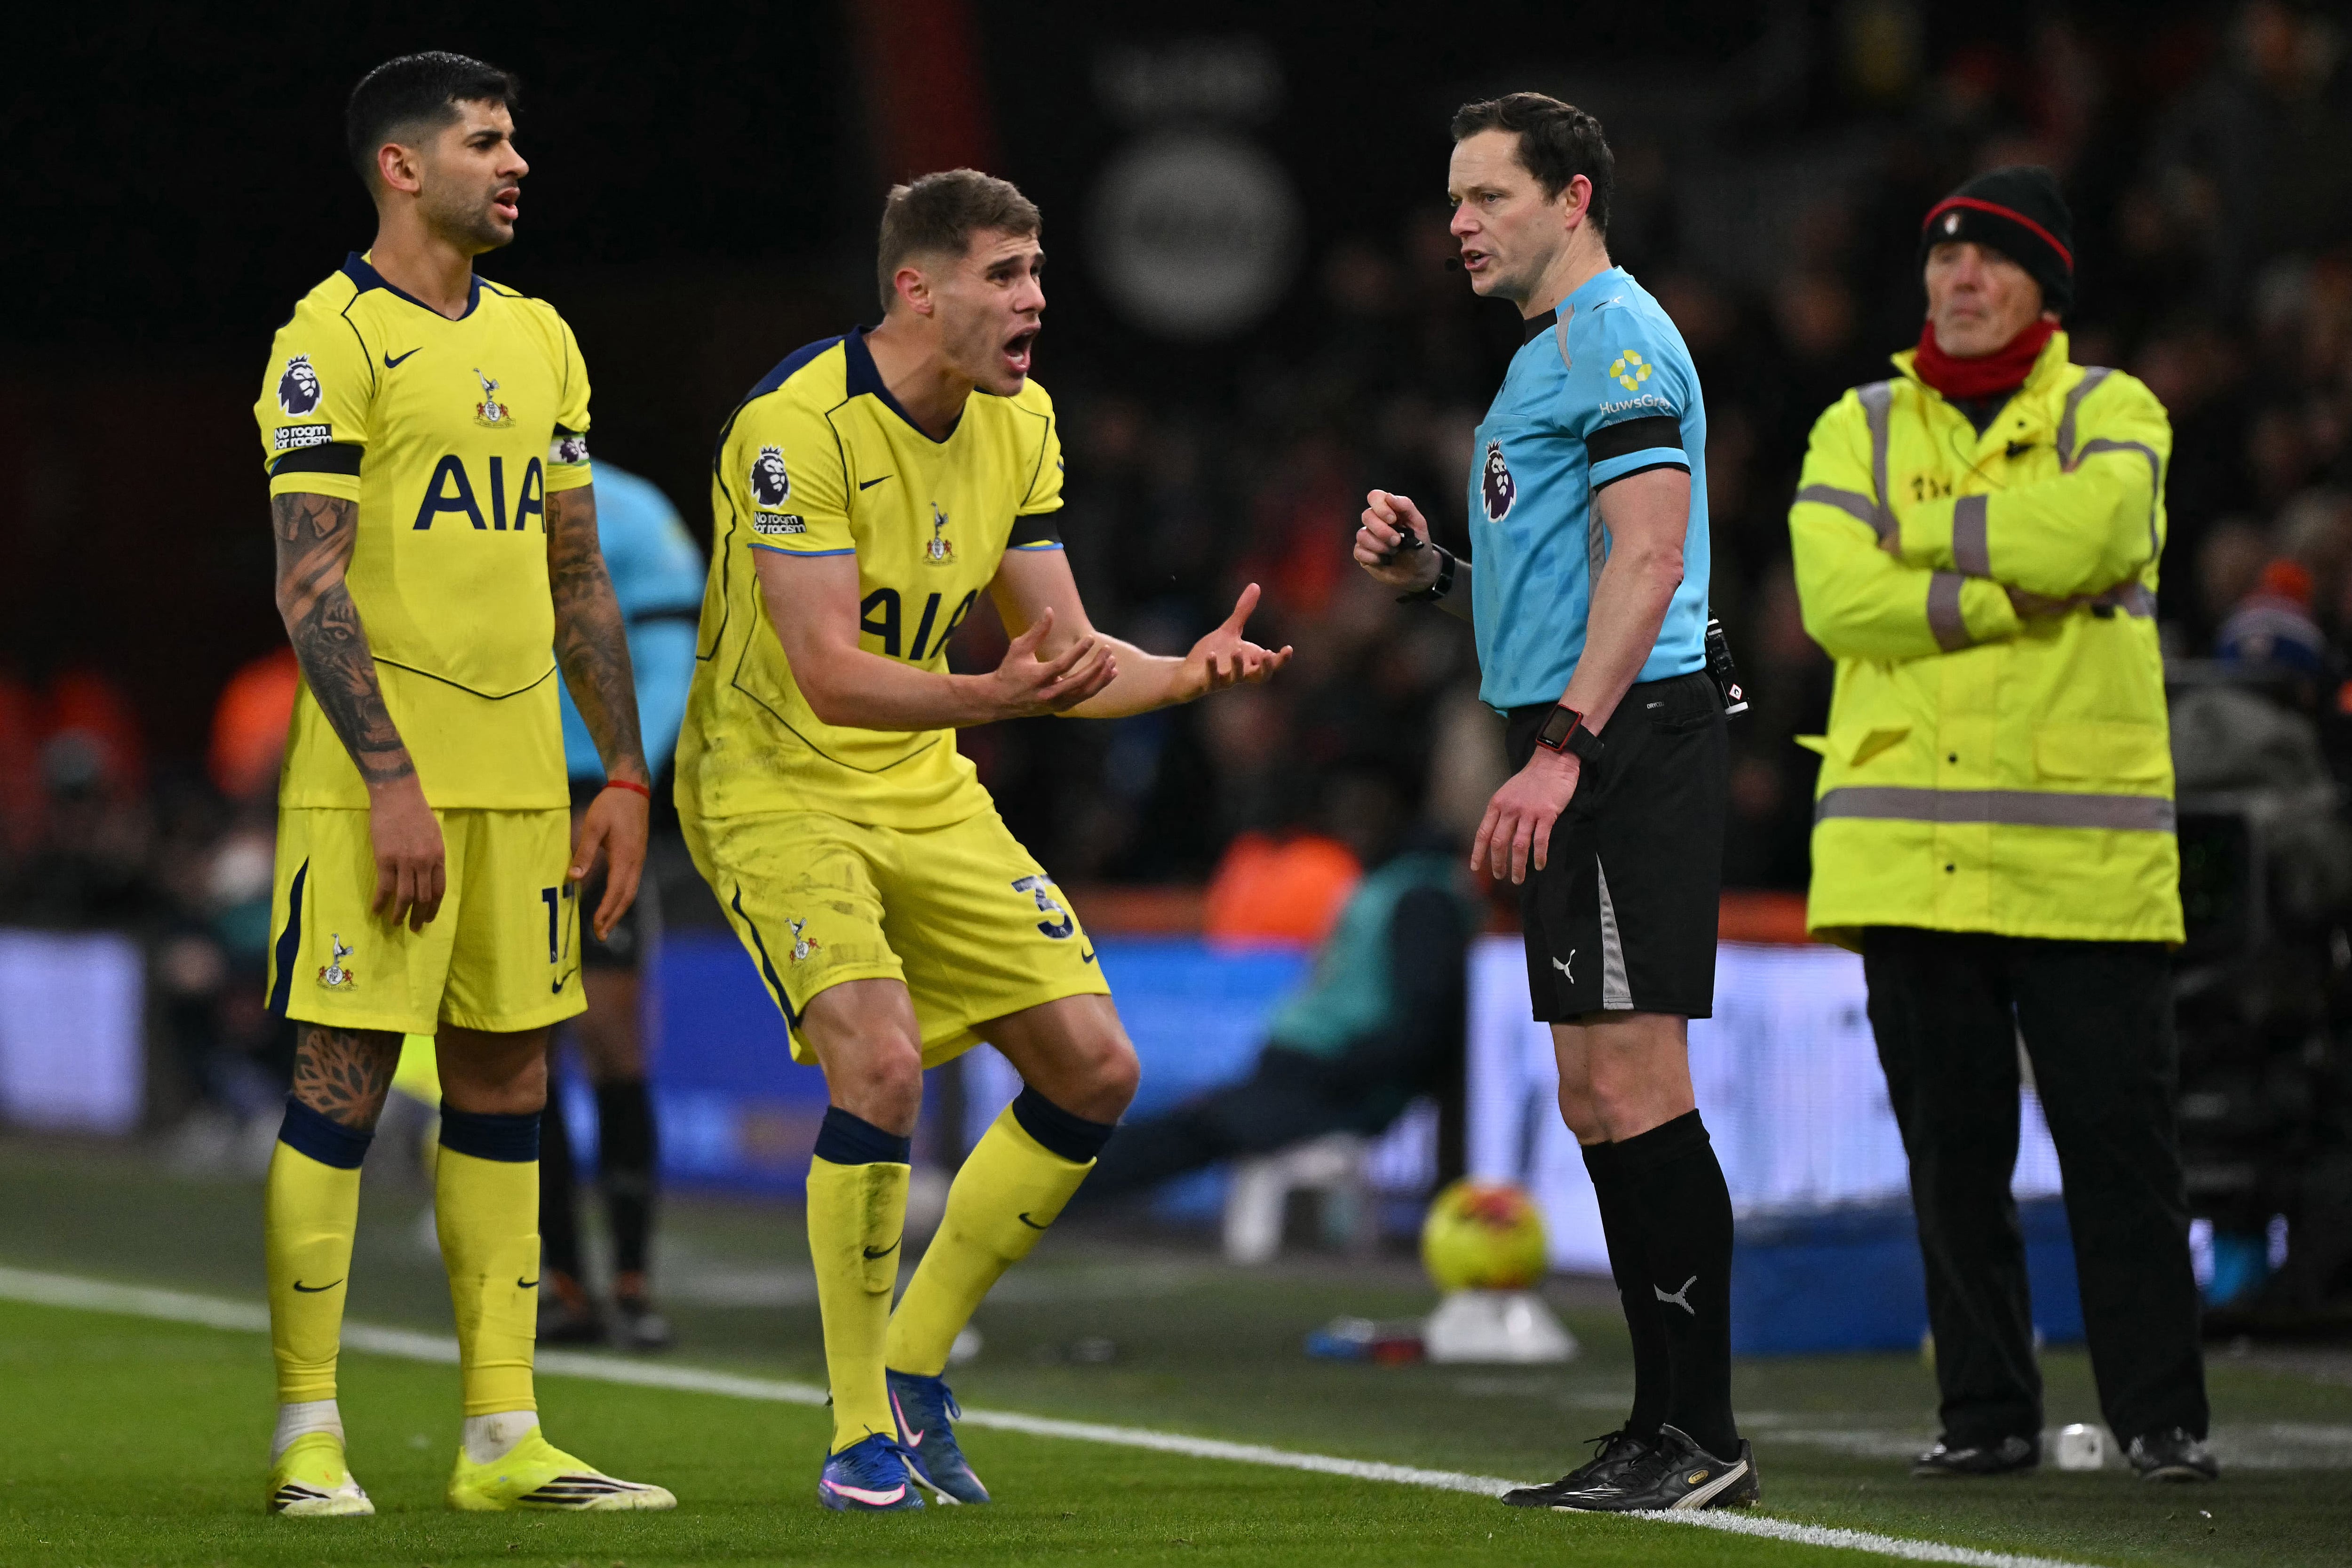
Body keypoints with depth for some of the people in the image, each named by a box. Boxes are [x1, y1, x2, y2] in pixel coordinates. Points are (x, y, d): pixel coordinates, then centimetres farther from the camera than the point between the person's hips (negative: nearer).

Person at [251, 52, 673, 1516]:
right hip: (382, 776, -7)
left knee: (506, 1087, 7)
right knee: (346, 1079, -5)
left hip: (521, 775, 7)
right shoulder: (334, 339, -8)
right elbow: (310, 585, -13)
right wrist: (393, 782, -18)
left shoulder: (537, 338, 14)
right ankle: (308, 1437, 0)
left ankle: (504, 1436, 11)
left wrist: (625, 775, 13)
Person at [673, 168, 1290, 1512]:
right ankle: (863, 1437, -12)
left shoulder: (1020, 422, 1)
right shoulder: (797, 425, -23)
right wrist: (994, 694, -43)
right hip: (776, 786, -8)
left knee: (1096, 1069, 0)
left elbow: (1067, 654, 4)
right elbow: (828, 675, -29)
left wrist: (1183, 672, -16)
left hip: (929, 791, 8)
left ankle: (915, 1369, 16)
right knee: (882, 1063, -27)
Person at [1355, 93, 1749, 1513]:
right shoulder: (1549, 359, 23)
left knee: (1633, 1081, -12)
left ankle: (1702, 1437, -12)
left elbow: (1647, 558, -19)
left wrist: (1560, 748, -25)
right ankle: (1668, 1434, 12)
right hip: (1586, 763, 11)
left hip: (1632, 742, -11)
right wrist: (1431, 571, 12)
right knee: (1599, 1100, 9)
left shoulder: (1615, 339, -9)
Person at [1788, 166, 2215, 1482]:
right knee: (1953, 1146, 3)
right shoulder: (1861, 429, 13)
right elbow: (1837, 597, -5)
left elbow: (2087, 533, -16)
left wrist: (1922, 535, -5)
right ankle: (1987, 1411, 10)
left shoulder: (2112, 415, 8)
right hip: (1908, 850, 2)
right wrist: (2009, 597, -13)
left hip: (2085, 847, -2)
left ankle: (2161, 1413, 2)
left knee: (2121, 1141, -4)